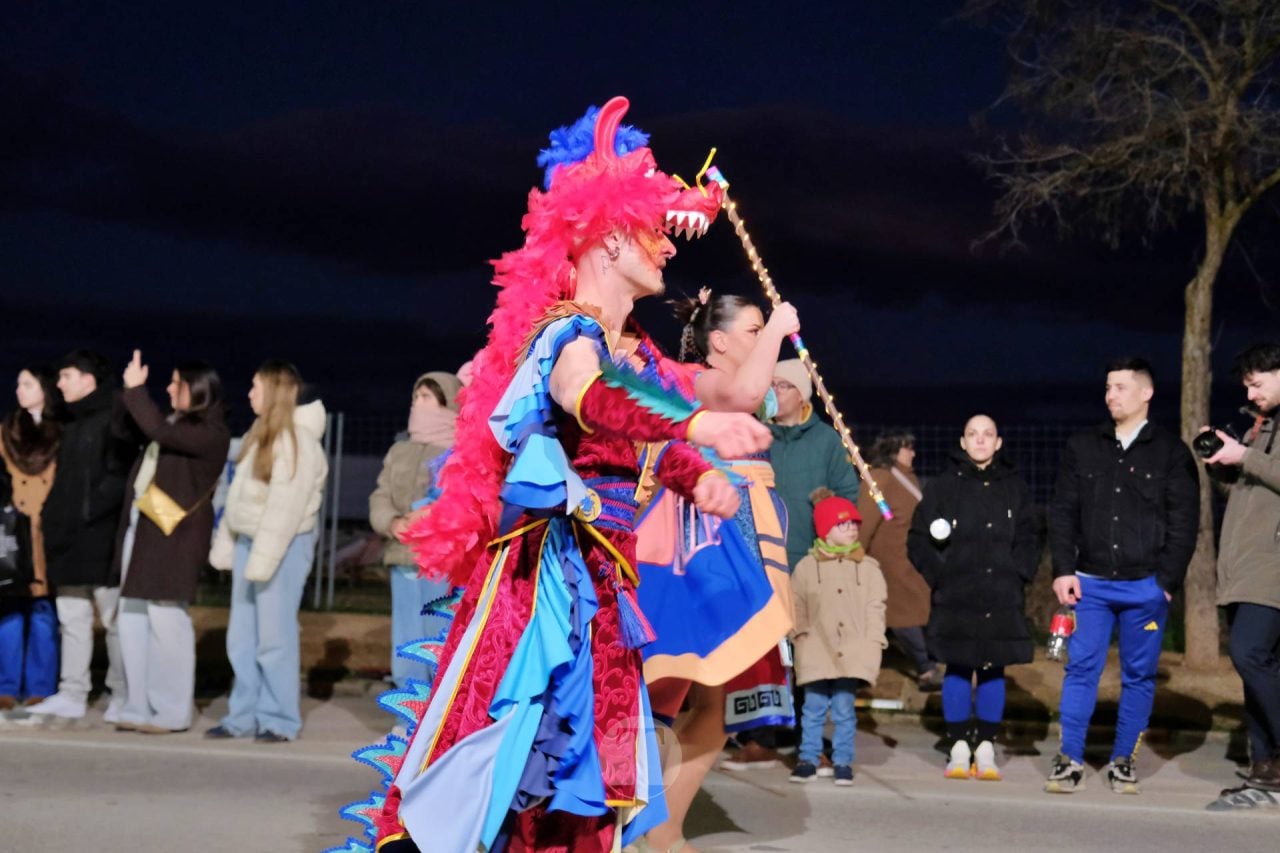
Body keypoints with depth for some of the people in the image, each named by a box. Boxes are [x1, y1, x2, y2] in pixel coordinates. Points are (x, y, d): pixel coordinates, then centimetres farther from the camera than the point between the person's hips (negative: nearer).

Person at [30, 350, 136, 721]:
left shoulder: (113, 419, -8)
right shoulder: (71, 424, 18)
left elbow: (120, 477, -15)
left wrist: (88, 513, -18)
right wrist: (53, 515, 10)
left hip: (101, 540, -8)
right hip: (68, 540, 8)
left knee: (114, 620, 0)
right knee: (72, 620, 10)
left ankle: (123, 695, 7)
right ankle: (72, 694, 14)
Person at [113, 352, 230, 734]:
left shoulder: (211, 433, -9)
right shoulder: (175, 424, 18)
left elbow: (158, 431, -21)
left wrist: (135, 388, -12)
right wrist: (131, 390, 10)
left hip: (174, 533, -9)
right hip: (141, 528, 9)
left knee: (165, 619, -7)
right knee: (132, 618, 7)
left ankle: (172, 712, 0)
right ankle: (140, 706, 13)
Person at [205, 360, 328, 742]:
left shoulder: (298, 441, -12)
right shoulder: (258, 437, 17)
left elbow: (285, 508, -18)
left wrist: (263, 559, -20)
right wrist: (225, 546, 16)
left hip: (284, 546, -9)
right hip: (249, 540, 9)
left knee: (274, 638, -5)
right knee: (241, 638, 9)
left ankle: (280, 720, 3)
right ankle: (244, 716, 15)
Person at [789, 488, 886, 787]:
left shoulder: (868, 567, 6)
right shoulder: (807, 567, 4)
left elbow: (875, 609, 5)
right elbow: (797, 606, 8)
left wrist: (872, 644, -3)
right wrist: (800, 633, -4)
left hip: (852, 653, 0)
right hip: (817, 652, 0)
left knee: (844, 709, 3)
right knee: (814, 708, 4)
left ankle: (843, 762, 13)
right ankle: (808, 759, 14)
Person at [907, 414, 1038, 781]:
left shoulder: (1014, 487, 8)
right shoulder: (943, 486, 4)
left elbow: (1028, 541, 11)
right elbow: (918, 540, 4)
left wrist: (1018, 576, -3)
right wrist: (939, 575, -6)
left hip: (1002, 600, 1)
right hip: (955, 599, -1)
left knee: (993, 669, 5)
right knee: (957, 670, 0)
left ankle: (986, 749, 12)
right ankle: (959, 748, 8)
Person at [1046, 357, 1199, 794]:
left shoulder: (1171, 452, 2)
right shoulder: (1081, 447, 8)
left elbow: (1184, 521, -1)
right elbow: (1063, 512, 8)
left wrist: (1168, 580, -7)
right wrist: (1064, 569, -1)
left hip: (1146, 586, -1)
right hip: (1091, 582, 1)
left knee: (1139, 675, 5)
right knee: (1081, 668, -3)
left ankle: (1124, 761, 14)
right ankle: (1070, 760, 2)